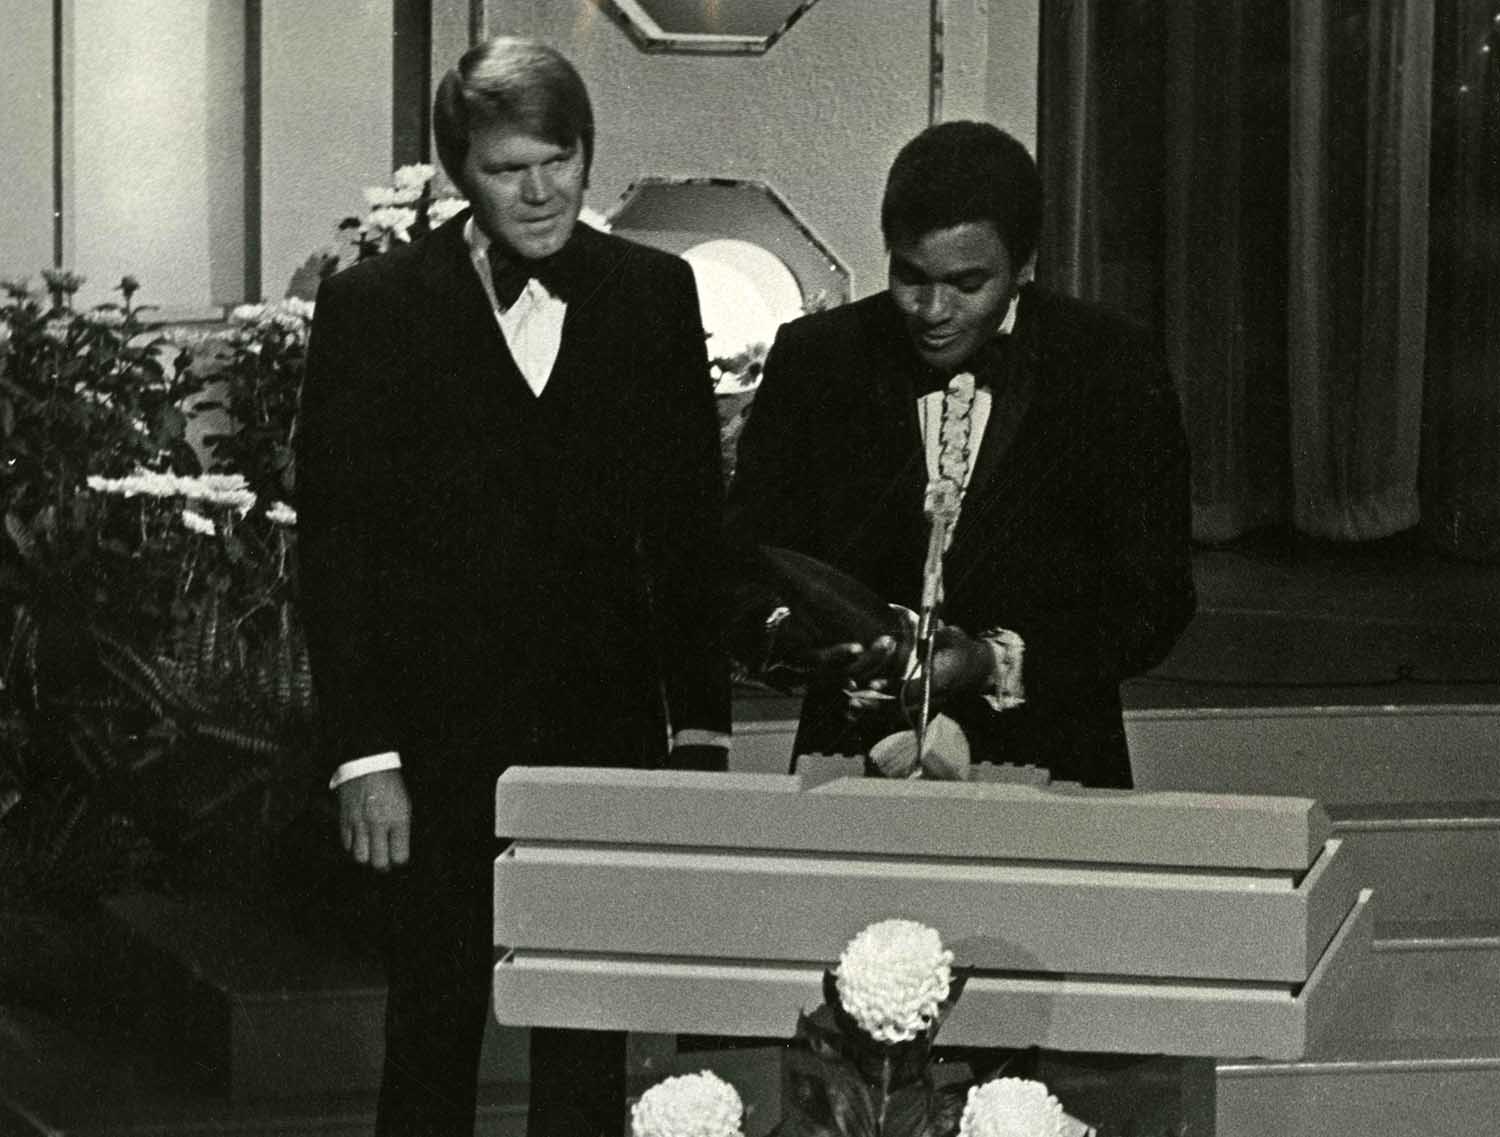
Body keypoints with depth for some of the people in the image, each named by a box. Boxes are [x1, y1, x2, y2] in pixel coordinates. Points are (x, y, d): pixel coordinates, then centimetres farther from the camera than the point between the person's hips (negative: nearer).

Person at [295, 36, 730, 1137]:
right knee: (435, 1023, 4)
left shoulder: (654, 295, 7)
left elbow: (692, 527, 9)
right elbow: (336, 543, -2)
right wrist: (362, 751, -8)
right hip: (439, 739, -2)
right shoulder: (374, 305, -1)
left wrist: (702, 726, 4)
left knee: (591, 1042, 4)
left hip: (607, 724, 2)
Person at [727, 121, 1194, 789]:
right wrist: (800, 634, -17)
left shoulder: (1113, 370, 1)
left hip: (1047, 775, -1)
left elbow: (1154, 602, 0)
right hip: (851, 758, 1)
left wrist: (997, 664, -15)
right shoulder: (812, 358, 6)